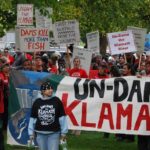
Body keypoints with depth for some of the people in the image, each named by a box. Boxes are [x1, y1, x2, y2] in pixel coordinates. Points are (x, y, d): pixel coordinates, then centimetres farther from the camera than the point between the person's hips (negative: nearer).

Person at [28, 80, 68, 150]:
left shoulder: (57, 101, -1)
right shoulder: (37, 102, 2)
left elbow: (62, 117, 1)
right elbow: (32, 118, 6)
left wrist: (63, 132, 0)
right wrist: (31, 133, 6)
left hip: (54, 133, -2)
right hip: (40, 134, 2)